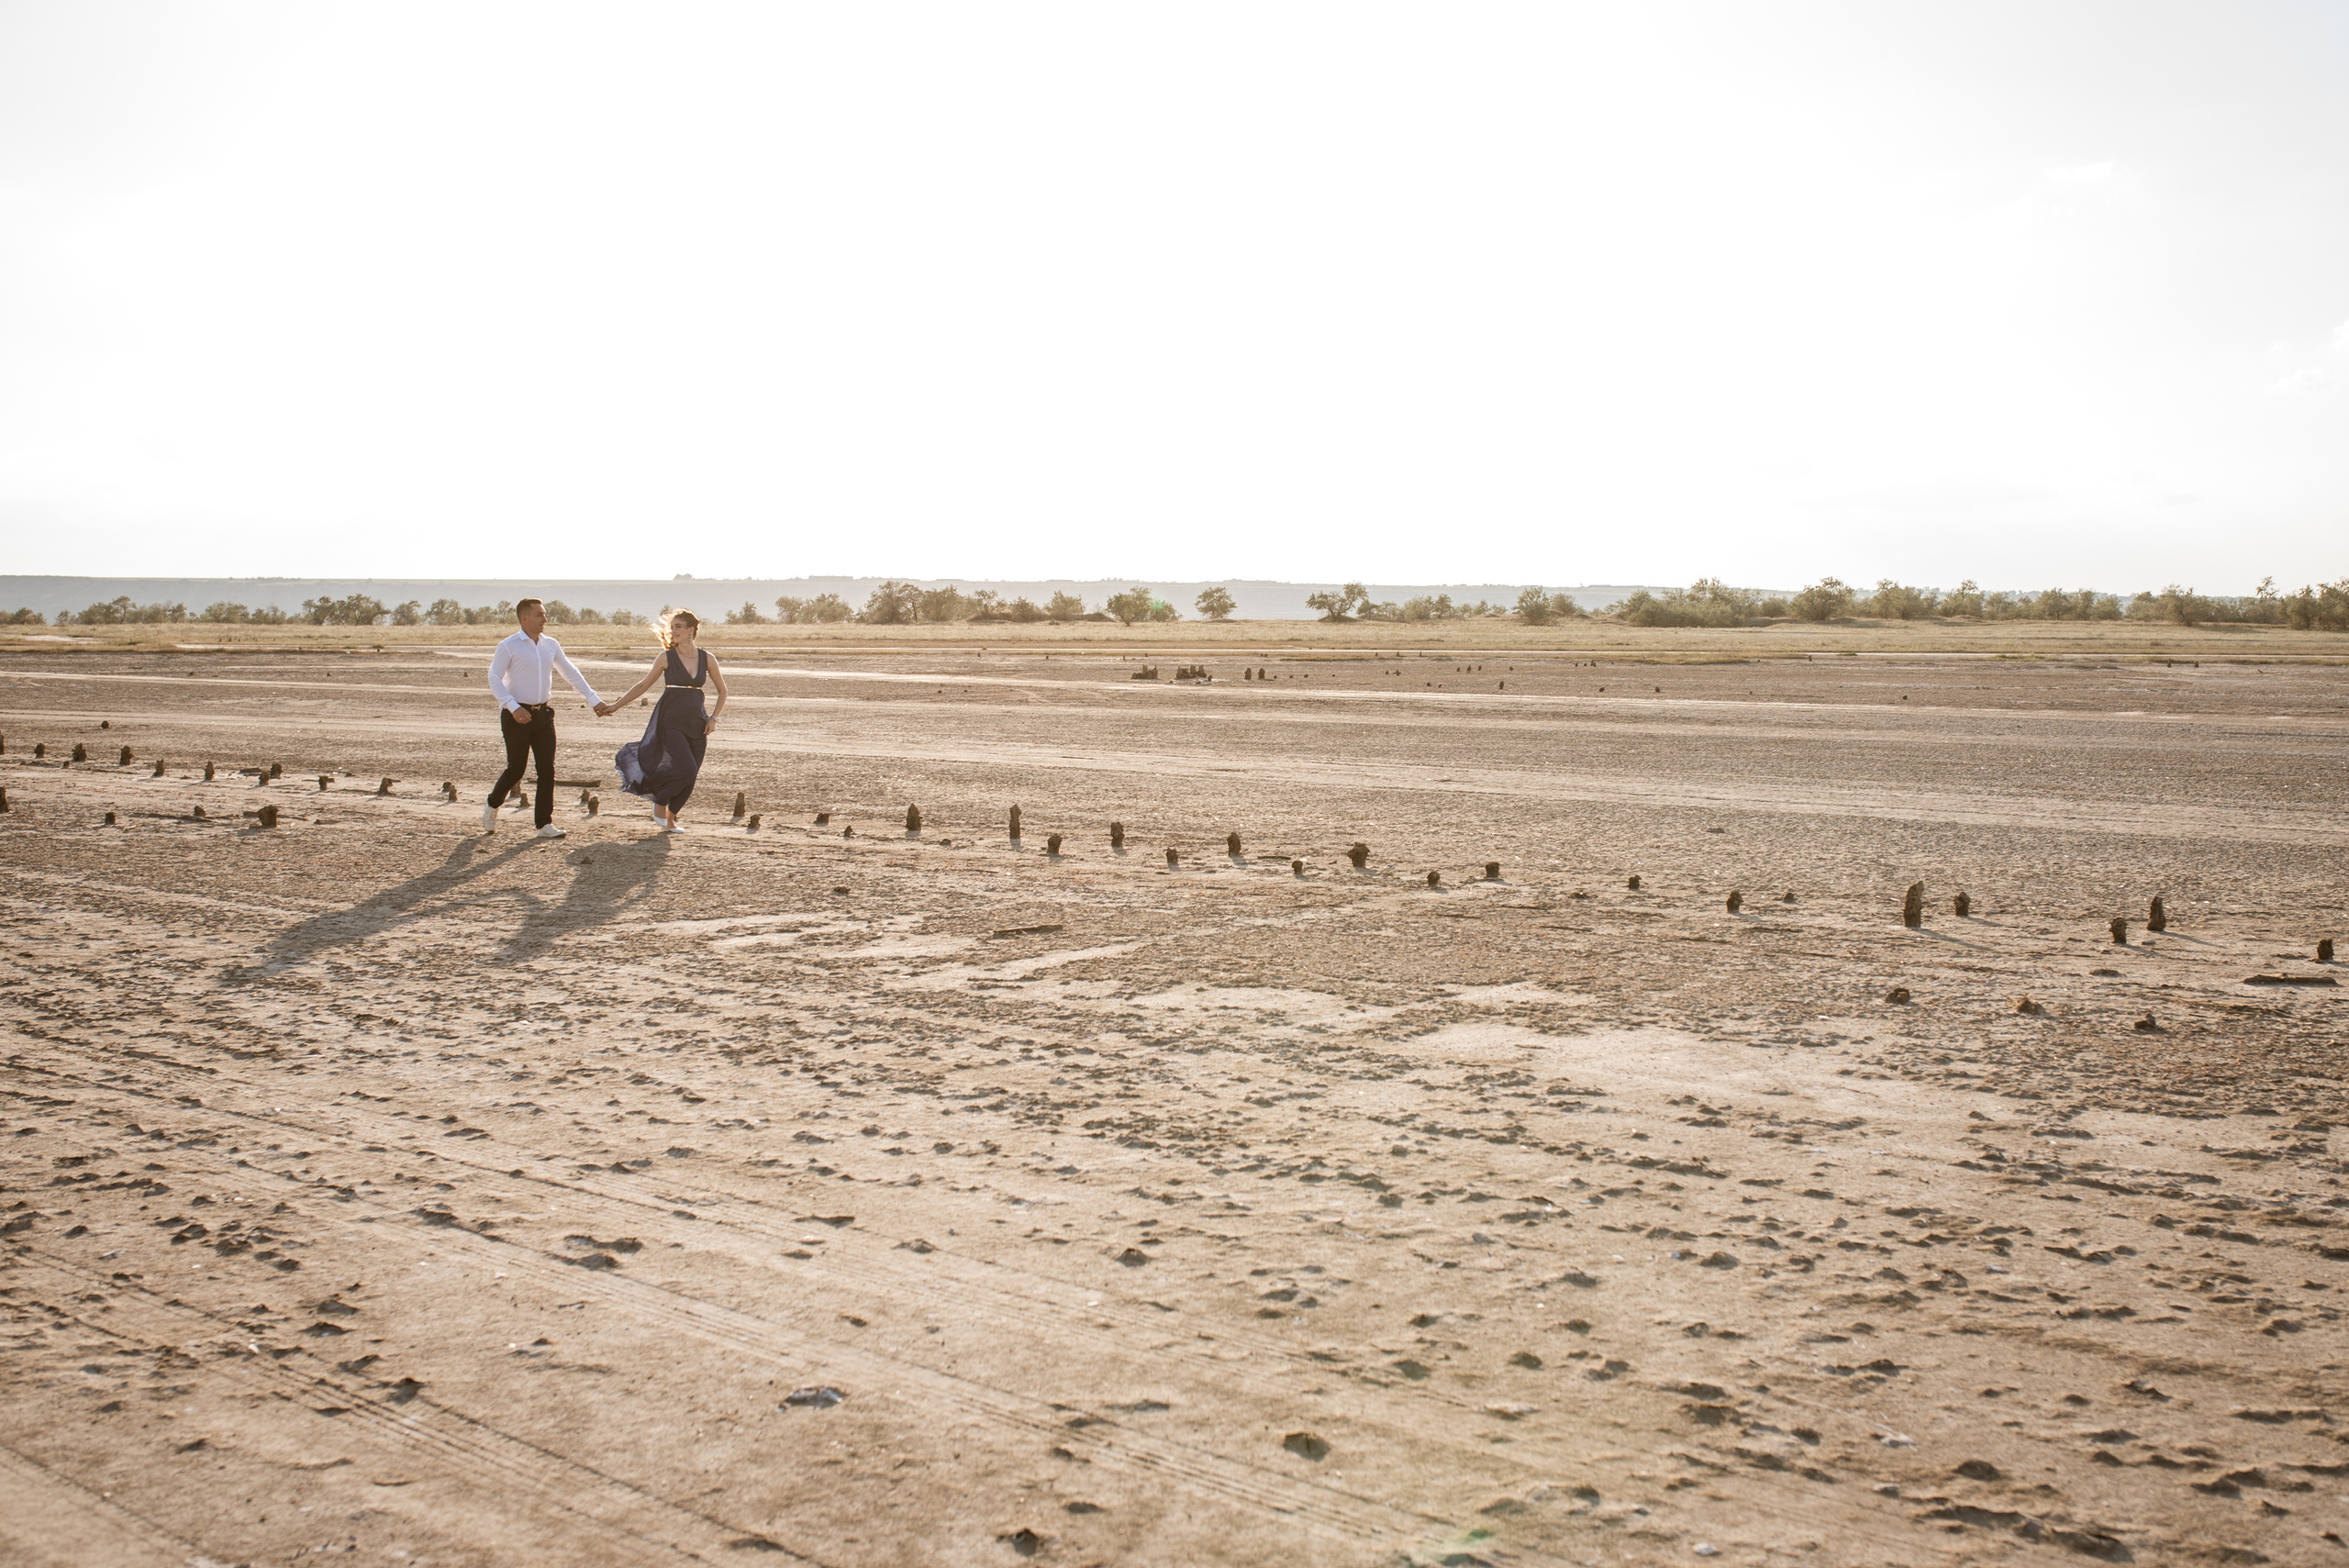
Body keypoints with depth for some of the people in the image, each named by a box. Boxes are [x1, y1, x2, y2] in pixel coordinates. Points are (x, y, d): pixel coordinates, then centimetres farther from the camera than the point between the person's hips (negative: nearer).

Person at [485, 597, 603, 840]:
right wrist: (513, 707, -22)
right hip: (517, 716, -5)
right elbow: (494, 679, -10)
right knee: (516, 769, -1)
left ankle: (544, 824, 6)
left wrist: (594, 700, 10)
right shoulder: (509, 646, -6)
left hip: (543, 714, 5)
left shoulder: (551, 645, 9)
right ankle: (492, 805, 25)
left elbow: (571, 673, 15)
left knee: (547, 770, 1)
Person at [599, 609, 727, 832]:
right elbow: (644, 685, 9)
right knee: (686, 769, -18)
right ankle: (659, 802, 7)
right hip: (671, 720, -3)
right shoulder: (667, 658, -1)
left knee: (690, 777, 0)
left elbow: (722, 691, 14)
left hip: (696, 722, 3)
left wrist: (713, 718, 3)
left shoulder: (706, 658, 4)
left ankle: (670, 818, 18)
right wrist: (616, 705, 9)